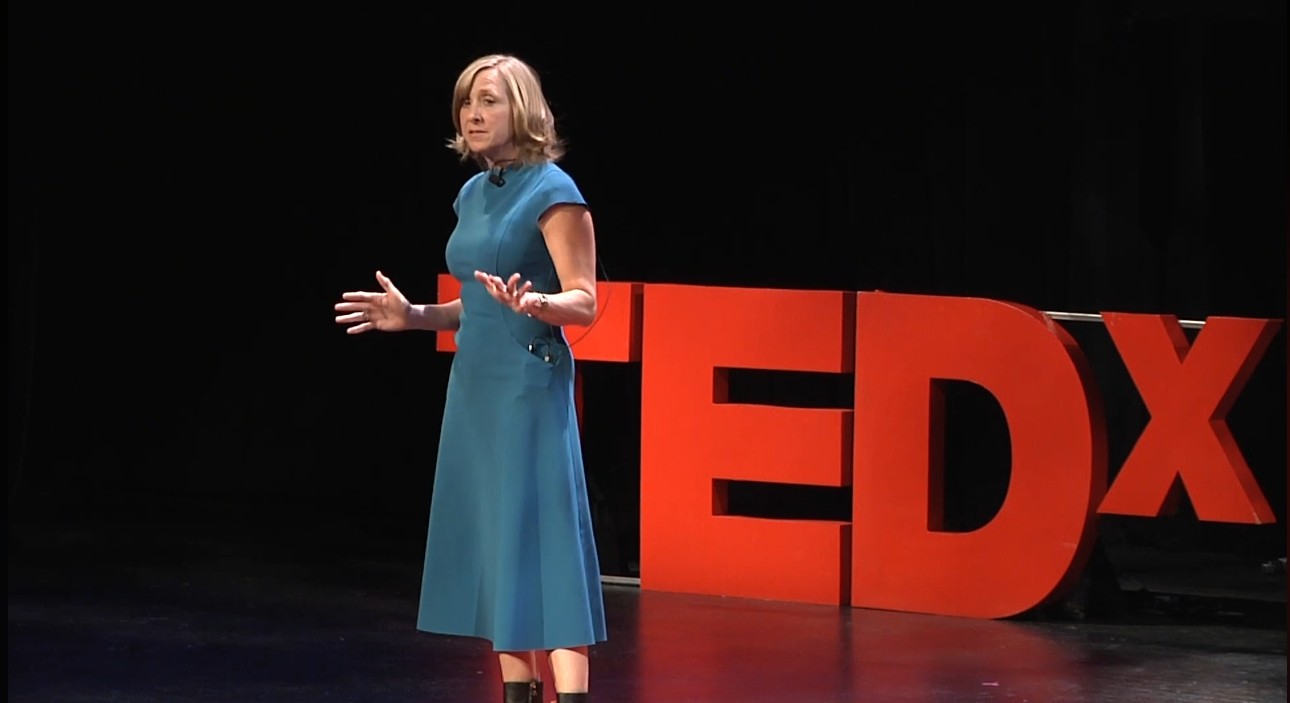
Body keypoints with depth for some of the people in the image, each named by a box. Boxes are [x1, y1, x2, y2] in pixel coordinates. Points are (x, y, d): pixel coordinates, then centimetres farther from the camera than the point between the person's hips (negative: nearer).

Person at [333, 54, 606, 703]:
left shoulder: (553, 191, -11)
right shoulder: (474, 193, 13)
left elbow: (584, 303, -13)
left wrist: (533, 304, -32)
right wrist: (412, 316, 11)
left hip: (531, 382, -8)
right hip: (475, 381, 8)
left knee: (540, 537, -12)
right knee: (492, 541, 7)